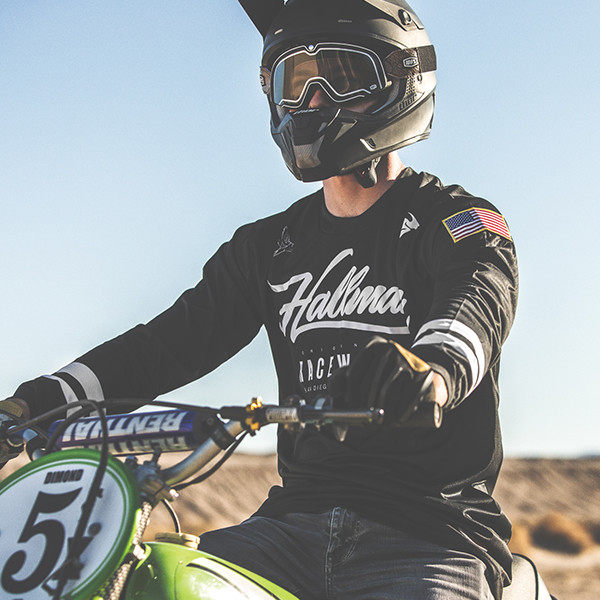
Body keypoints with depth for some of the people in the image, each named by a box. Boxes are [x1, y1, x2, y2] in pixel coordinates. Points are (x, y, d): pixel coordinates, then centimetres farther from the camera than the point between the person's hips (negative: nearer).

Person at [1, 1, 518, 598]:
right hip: (295, 520, 5)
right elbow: (173, 337, 11)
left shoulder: (458, 219, 2)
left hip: (433, 532, -4)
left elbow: (477, 305, -20)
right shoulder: (266, 246, 20)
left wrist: (433, 369, -46)